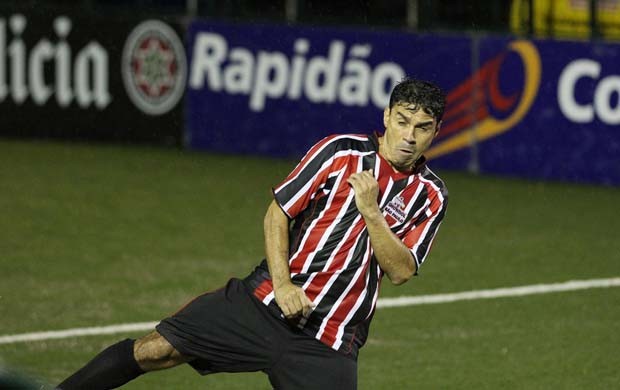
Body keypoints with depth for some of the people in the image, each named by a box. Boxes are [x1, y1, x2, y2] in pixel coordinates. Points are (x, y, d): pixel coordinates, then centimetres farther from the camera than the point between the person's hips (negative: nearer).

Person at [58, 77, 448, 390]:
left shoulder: (430, 196, 0)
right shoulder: (341, 151, -2)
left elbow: (400, 271, -9)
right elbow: (278, 212, 1)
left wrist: (371, 211, -21)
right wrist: (281, 283, -10)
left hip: (327, 344, 0)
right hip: (265, 301, 0)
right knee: (154, 349, -5)